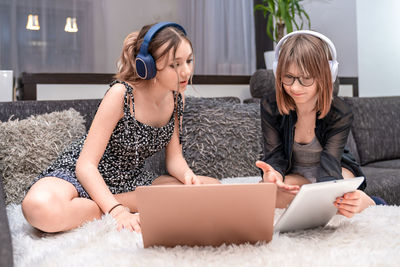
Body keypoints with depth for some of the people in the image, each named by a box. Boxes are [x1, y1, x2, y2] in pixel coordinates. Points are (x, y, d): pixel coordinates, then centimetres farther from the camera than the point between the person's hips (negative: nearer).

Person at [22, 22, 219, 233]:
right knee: (41, 207, -40)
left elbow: (174, 157, 3)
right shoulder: (121, 94, -23)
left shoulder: (176, 97, -3)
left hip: (131, 181, 6)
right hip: (83, 176, -6)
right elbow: (86, 164, -23)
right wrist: (117, 211, -36)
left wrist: (187, 174, -21)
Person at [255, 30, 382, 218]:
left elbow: (329, 167, -32)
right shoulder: (270, 106, -21)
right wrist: (273, 174, -49)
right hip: (293, 174, 3)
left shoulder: (340, 115, -24)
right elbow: (275, 157, -21)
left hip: (337, 170, -2)